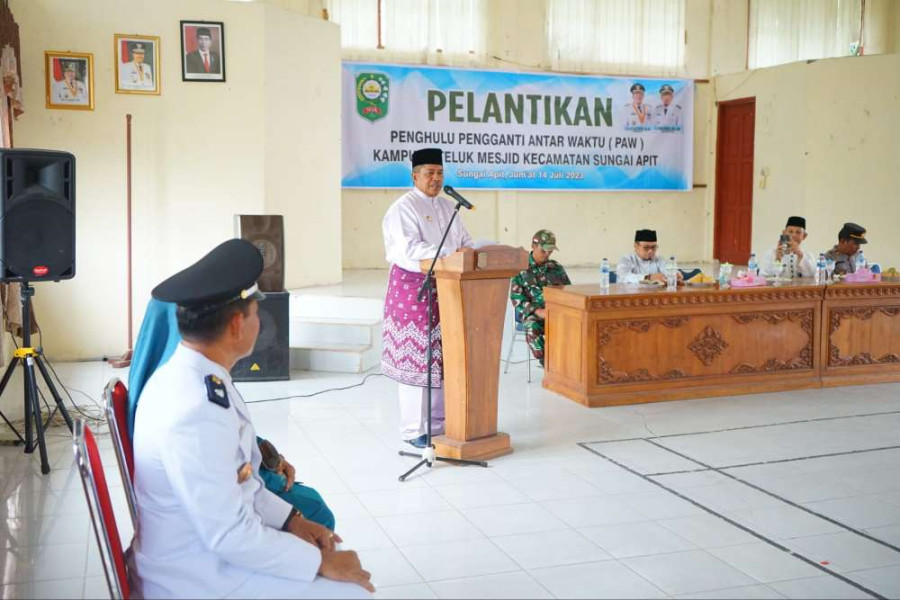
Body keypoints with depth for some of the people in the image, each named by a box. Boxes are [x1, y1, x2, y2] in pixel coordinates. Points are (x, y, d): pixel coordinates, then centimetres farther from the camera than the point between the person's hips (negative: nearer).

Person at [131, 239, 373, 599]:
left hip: (205, 545, 9)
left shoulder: (190, 376, -2)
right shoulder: (194, 414, -31)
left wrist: (290, 520, 5)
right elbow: (229, 537, -25)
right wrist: (321, 563, -15)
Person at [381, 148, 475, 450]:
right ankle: (413, 430, 4)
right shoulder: (403, 208, -9)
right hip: (414, 288, -7)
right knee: (415, 357, -4)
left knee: (442, 356, 8)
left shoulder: (447, 207, 15)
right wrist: (450, 254, -29)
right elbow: (410, 248, -22)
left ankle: (437, 423, 18)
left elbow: (464, 239, 15)